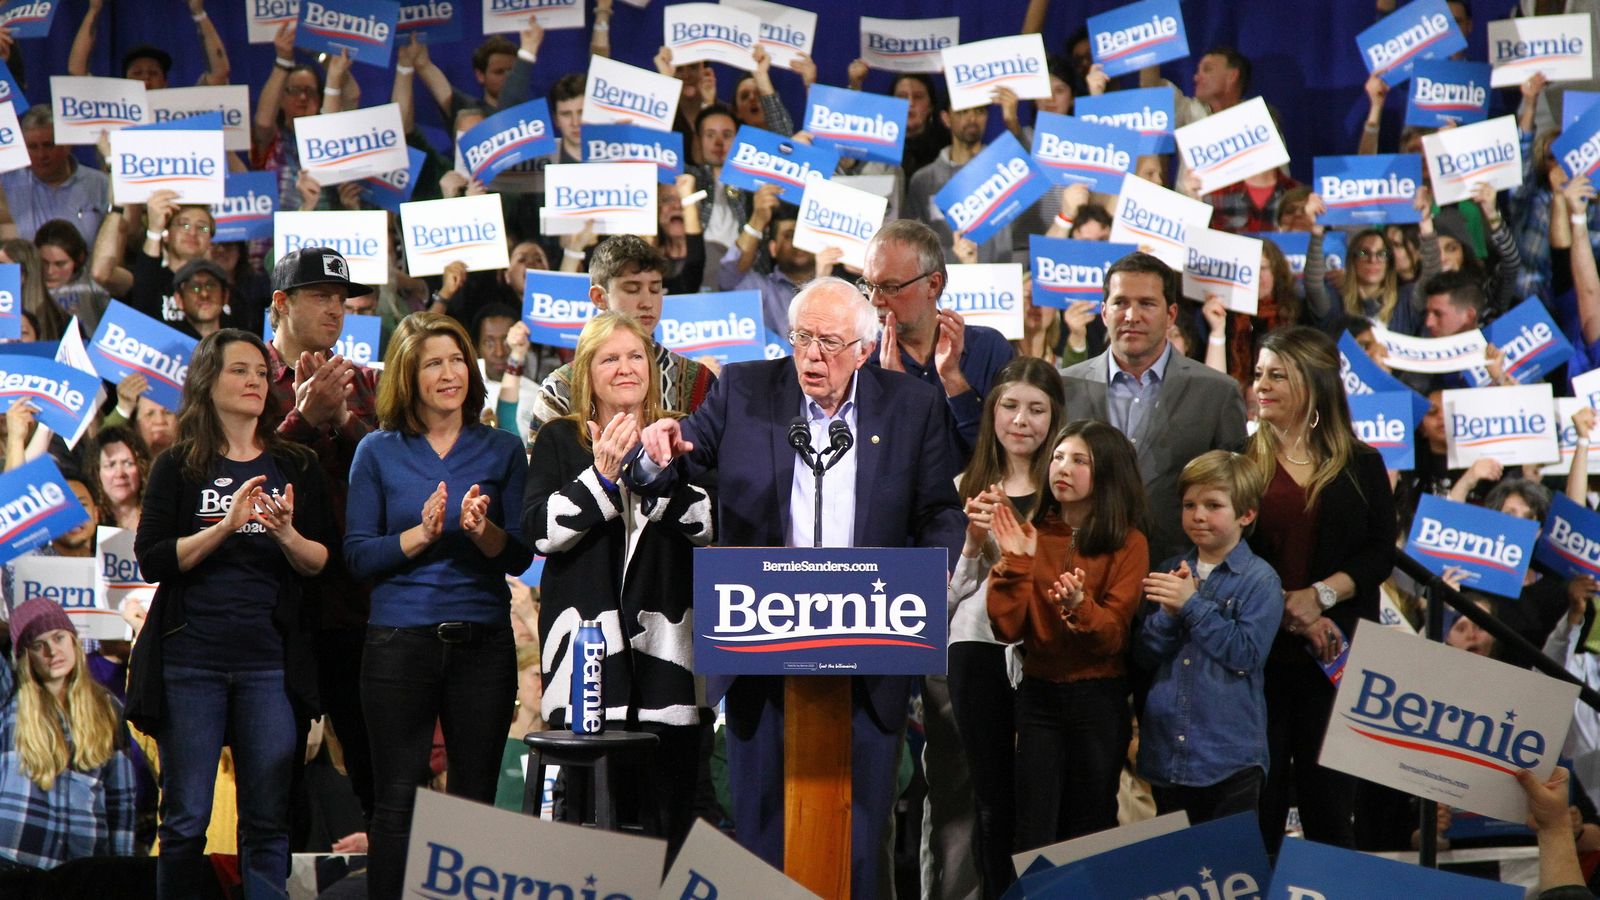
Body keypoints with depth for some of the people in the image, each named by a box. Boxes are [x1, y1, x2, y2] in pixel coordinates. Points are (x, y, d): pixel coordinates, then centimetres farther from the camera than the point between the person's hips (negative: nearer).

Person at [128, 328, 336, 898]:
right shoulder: (177, 468, 6)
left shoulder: (296, 468, 11)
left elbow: (322, 563, 7)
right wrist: (225, 526, -17)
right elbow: (152, 560, -5)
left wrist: (287, 535, -13)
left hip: (270, 663, 2)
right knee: (186, 819, -1)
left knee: (268, 821, 1)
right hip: (191, 662, -1)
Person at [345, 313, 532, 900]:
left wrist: (484, 531, -16)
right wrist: (422, 533, -15)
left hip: (483, 643, 1)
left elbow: (520, 558, 4)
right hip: (400, 641, -1)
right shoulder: (379, 452, 5)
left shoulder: (502, 450, 7)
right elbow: (357, 556, 0)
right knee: (397, 801, -1)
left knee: (477, 800, 3)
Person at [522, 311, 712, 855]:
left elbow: (709, 526, 1)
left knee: (670, 800, -2)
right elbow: (540, 530, -3)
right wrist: (602, 476, -11)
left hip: (666, 644, 1)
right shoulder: (559, 441, 10)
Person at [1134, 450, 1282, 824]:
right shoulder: (1168, 573, 10)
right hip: (1166, 752, 5)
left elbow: (1247, 654, -15)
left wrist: (1191, 604, -16)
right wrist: (1168, 612, -12)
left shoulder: (1260, 580, -5)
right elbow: (1144, 656, 6)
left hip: (1231, 757, -5)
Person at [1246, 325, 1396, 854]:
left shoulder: (1361, 466, 7)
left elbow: (1380, 554, 2)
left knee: (1328, 792, 2)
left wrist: (1320, 596, -13)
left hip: (1336, 652, 0)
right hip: (1258, 647, 0)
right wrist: (1286, 612, -11)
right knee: (1260, 794, 0)